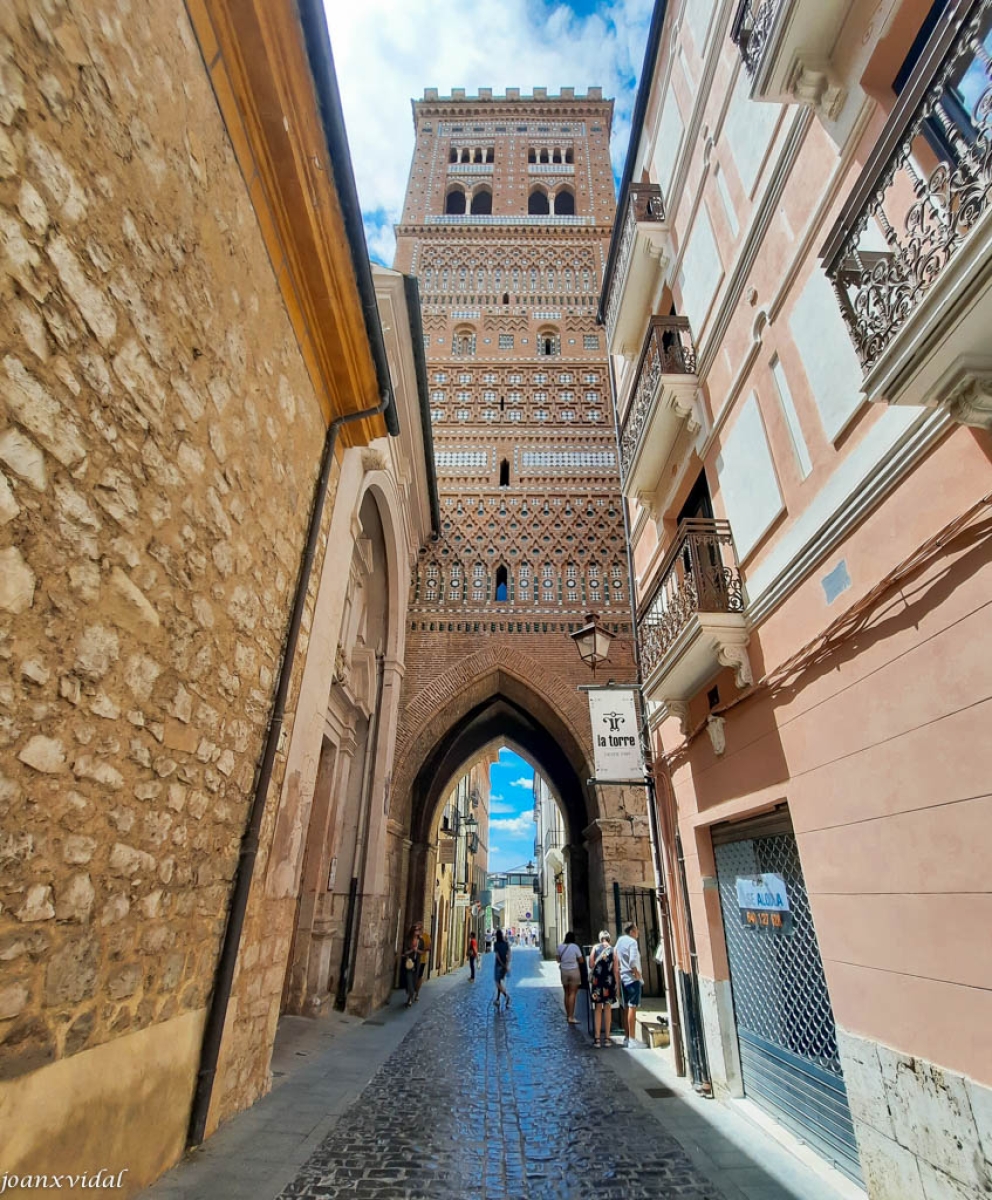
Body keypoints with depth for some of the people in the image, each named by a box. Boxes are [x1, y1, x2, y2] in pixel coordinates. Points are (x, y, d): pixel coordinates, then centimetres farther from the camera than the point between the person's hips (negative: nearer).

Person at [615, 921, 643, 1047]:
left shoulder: (620, 940, 10)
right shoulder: (632, 942, -13)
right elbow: (632, 962, -23)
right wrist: (638, 976, -13)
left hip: (623, 978, 8)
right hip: (632, 979, -8)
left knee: (627, 1008, 14)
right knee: (632, 1008, -5)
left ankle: (627, 1037, 20)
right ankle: (632, 1039, -3)